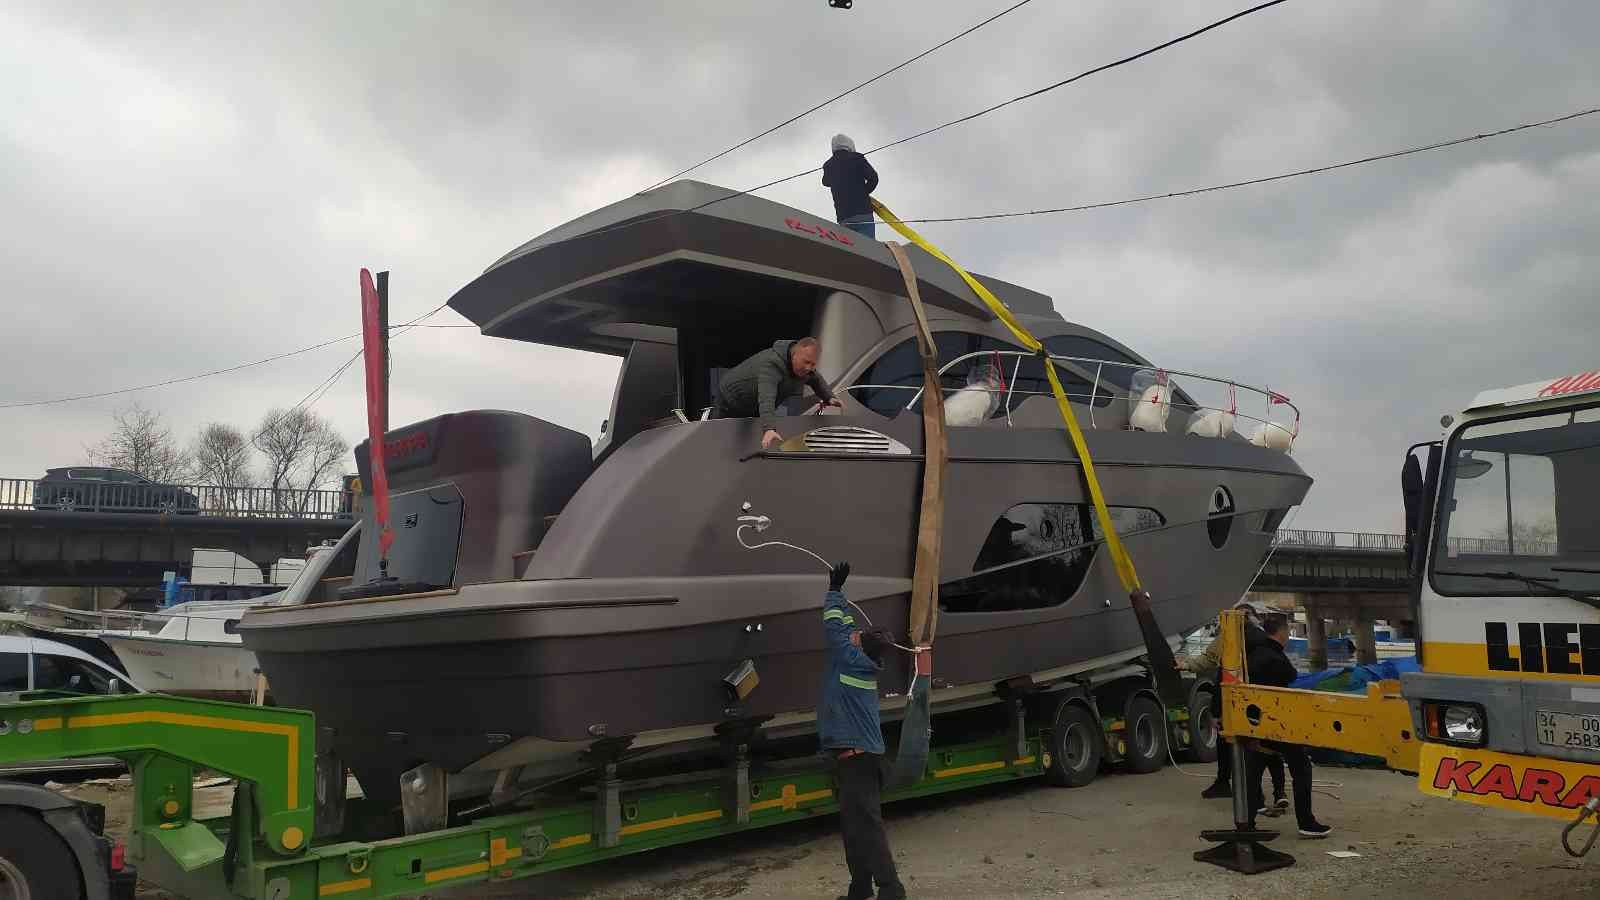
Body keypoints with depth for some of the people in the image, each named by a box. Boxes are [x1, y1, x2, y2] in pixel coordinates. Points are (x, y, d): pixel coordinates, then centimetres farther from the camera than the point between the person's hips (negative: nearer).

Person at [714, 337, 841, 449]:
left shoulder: (805, 366, -13)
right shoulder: (772, 365, -42)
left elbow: (816, 380, 14)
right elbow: (766, 399, -58)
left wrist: (829, 397, -4)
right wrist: (769, 429, -73)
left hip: (754, 409, 8)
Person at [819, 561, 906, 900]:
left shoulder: (853, 660, -11)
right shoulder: (861, 664, 11)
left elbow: (835, 626, -6)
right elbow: (845, 626, 22)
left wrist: (834, 590, 6)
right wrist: (837, 592, 27)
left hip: (856, 757, -10)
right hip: (857, 756, 10)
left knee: (865, 824, -9)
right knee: (852, 825, 14)